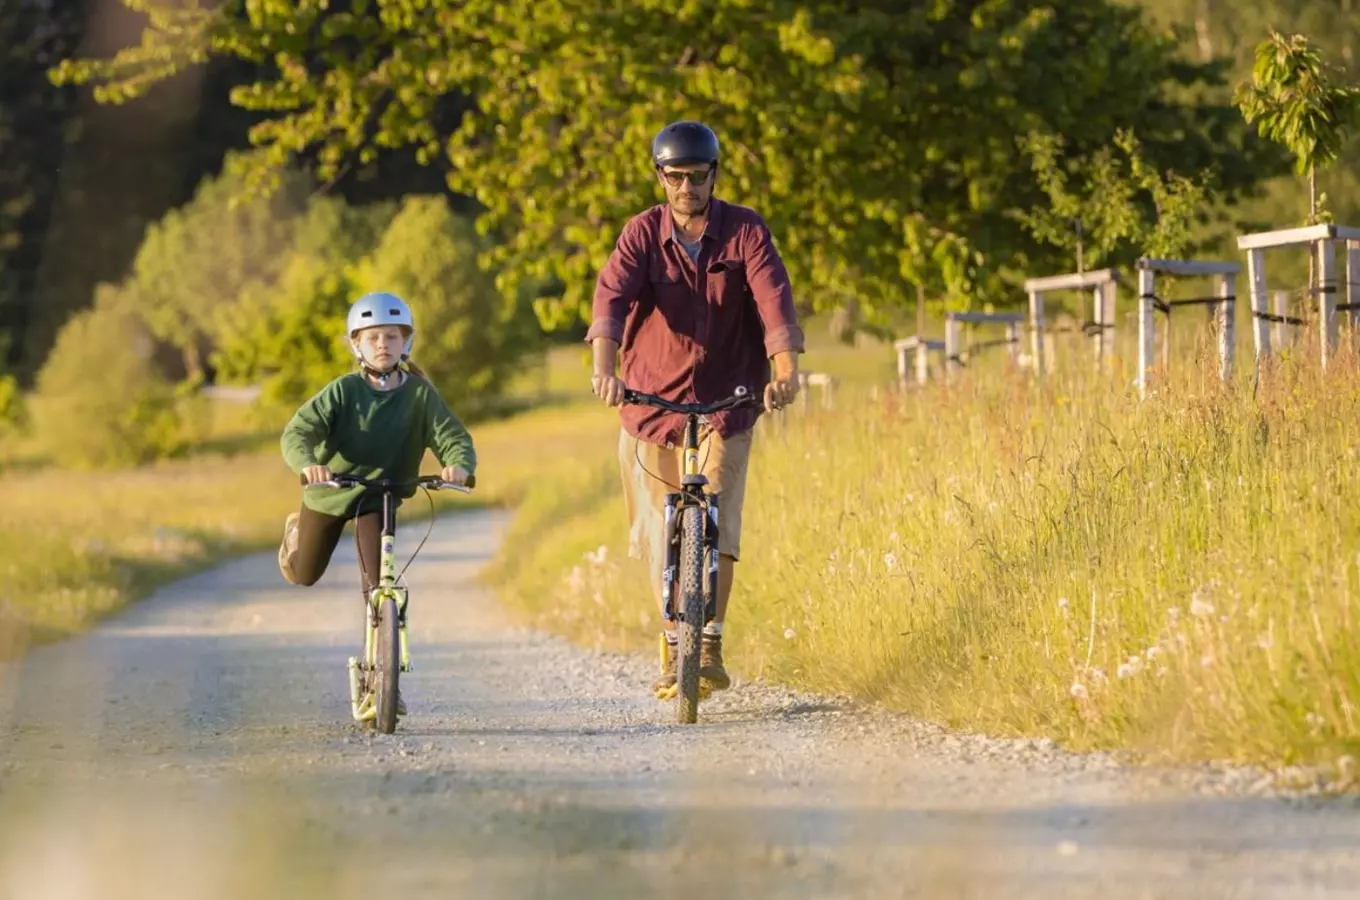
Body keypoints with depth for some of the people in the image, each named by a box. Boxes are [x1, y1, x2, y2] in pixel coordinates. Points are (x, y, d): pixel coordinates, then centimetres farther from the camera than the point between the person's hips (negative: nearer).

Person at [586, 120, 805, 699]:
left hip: (725, 401, -1)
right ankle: (675, 649, 16)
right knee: (659, 531, 4)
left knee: (716, 519, -14)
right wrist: (604, 366, -39)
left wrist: (785, 368, -36)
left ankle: (710, 646, -12)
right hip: (650, 400, 1)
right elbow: (612, 295, -21)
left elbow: (774, 298, -18)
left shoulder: (745, 232, -5)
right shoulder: (643, 233, -5)